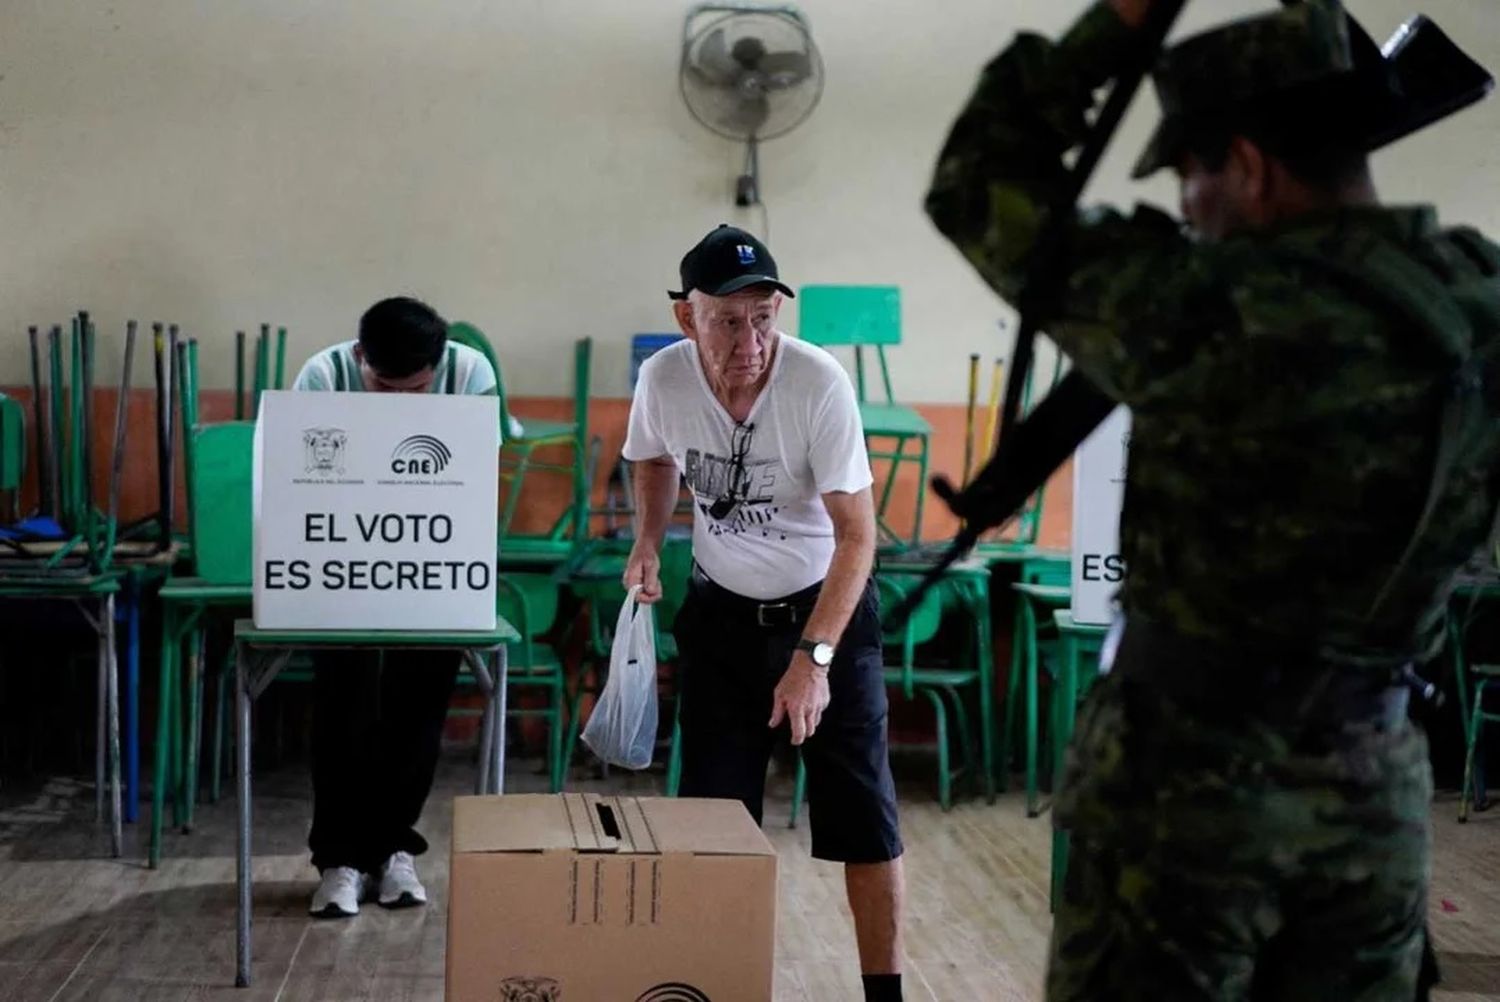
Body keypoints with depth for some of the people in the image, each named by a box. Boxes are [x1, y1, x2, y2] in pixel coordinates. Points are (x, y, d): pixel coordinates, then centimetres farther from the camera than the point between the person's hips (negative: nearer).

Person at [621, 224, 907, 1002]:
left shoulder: (819, 383, -27)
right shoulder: (662, 379, -15)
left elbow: (857, 536, -23)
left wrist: (813, 656, -29)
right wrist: (647, 543, -5)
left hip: (828, 605, -3)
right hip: (721, 610, 3)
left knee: (861, 807, -2)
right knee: (711, 808, 6)